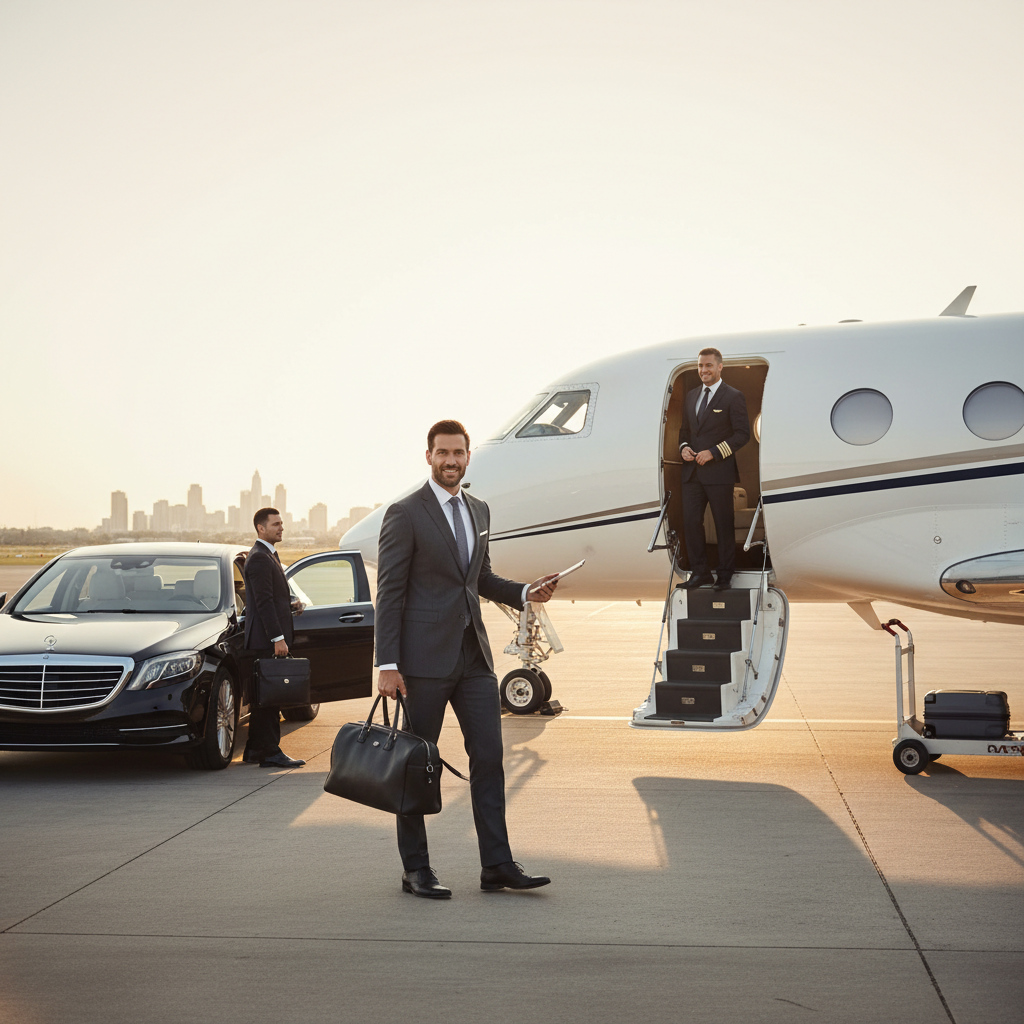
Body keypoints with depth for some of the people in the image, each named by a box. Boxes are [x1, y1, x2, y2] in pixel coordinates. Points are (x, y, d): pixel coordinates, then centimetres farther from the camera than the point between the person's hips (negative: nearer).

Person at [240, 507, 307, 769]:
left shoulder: (269, 555, 19)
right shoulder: (259, 558, -14)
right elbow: (264, 602, -20)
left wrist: (291, 605, 9)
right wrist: (278, 638, -22)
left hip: (271, 639, 10)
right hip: (265, 640, -10)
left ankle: (254, 751, 19)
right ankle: (270, 753, -5)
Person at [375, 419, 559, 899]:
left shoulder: (479, 511, 14)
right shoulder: (405, 514, -6)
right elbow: (389, 593, -9)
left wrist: (525, 593, 5)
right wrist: (387, 665, -14)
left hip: (473, 655, 6)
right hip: (425, 658, -6)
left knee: (489, 756, 3)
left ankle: (497, 864, 8)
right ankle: (416, 869, 13)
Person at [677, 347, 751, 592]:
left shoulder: (733, 397, -4)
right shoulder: (691, 396, 15)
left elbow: (743, 434, -8)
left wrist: (713, 452, -16)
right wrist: (684, 447, 2)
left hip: (719, 473, -5)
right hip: (692, 472, 5)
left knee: (724, 525, 3)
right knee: (690, 521, 2)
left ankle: (725, 575, 14)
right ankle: (699, 572, 12)